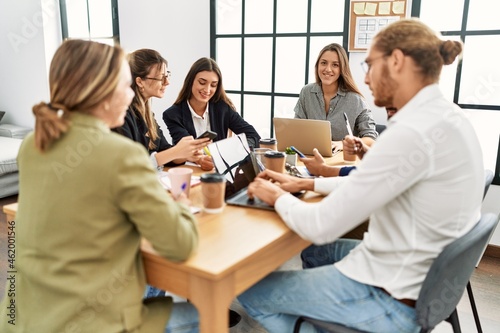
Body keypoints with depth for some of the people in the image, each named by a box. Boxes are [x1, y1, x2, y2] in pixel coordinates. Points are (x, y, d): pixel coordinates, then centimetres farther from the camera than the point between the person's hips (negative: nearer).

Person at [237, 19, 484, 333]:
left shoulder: (413, 131, -29)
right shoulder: (445, 116, 2)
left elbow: (320, 227, -25)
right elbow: (373, 183, 14)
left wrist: (279, 197, -5)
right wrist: (307, 183, 10)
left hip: (392, 297, -9)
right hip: (425, 275, 10)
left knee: (248, 291, 2)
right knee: (314, 251, 30)